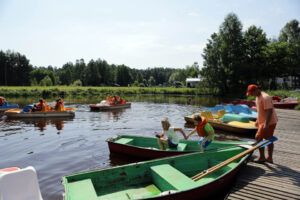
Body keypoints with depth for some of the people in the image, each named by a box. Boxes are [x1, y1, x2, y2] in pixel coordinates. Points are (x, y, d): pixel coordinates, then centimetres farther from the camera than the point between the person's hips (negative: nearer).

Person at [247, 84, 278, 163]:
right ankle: (270, 158, 24)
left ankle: (262, 157, 6)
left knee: (258, 137, -6)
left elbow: (269, 111, -26)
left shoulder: (265, 98, -22)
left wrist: (266, 124, -29)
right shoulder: (258, 97, 10)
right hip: (263, 121, 10)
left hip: (269, 122, -10)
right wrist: (258, 120, 23)